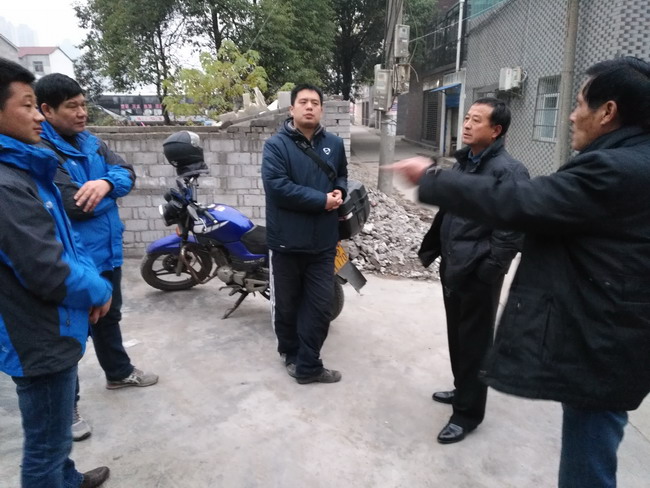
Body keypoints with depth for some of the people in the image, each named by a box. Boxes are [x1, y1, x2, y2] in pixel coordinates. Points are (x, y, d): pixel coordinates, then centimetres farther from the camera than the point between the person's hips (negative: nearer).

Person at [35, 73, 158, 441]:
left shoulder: (91, 142, 7)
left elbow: (127, 172, -2)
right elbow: (74, 204, -27)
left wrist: (106, 183, -24)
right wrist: (107, 190, -8)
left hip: (107, 251, 8)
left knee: (109, 317, 25)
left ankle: (119, 372, 46)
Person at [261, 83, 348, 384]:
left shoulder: (334, 144, 9)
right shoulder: (276, 145, -6)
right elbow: (277, 187, -20)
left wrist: (339, 192, 0)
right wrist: (322, 200, -19)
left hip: (323, 241, 4)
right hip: (286, 240, -3)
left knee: (321, 305, 5)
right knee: (287, 304, 13)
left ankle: (308, 365, 18)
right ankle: (291, 353, 36)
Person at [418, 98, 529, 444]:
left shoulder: (508, 170, -16)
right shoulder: (463, 162, 11)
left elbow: (513, 229, -20)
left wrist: (488, 271, -20)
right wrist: (433, 248, 13)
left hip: (477, 273, -8)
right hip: (452, 265, 8)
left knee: (474, 342, 5)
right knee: (456, 335, 21)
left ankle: (468, 412, 21)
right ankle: (462, 389, 41)